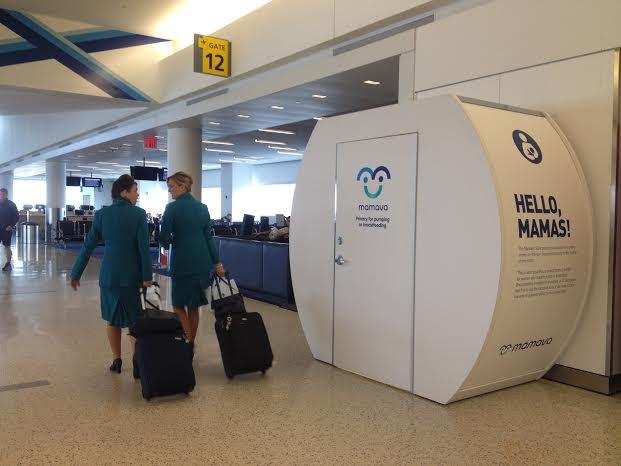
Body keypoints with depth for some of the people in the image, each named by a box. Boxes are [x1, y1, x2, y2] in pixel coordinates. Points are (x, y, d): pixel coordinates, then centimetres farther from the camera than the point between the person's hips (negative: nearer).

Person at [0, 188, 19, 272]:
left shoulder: (11, 205, -4)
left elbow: (17, 216, -3)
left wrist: (11, 225, -12)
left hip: (7, 229, -4)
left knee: (7, 246, 2)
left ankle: (8, 263, 11)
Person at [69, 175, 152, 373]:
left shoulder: (102, 214, 1)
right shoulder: (139, 215, -9)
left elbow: (88, 246, 2)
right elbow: (143, 248, -12)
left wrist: (76, 273, 8)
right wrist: (147, 276, -8)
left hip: (109, 273, 3)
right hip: (131, 274, -2)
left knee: (112, 318, 15)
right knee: (133, 318, 9)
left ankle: (116, 359, 20)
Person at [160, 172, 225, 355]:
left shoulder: (172, 208, -9)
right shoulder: (202, 208, 7)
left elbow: (164, 238, -10)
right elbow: (209, 236, 9)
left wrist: (167, 243, 13)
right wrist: (217, 262, 11)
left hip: (182, 262, -6)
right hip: (202, 262, 6)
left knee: (179, 304, 7)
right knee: (193, 306, 14)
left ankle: (189, 341, -6)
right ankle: (191, 346, 21)